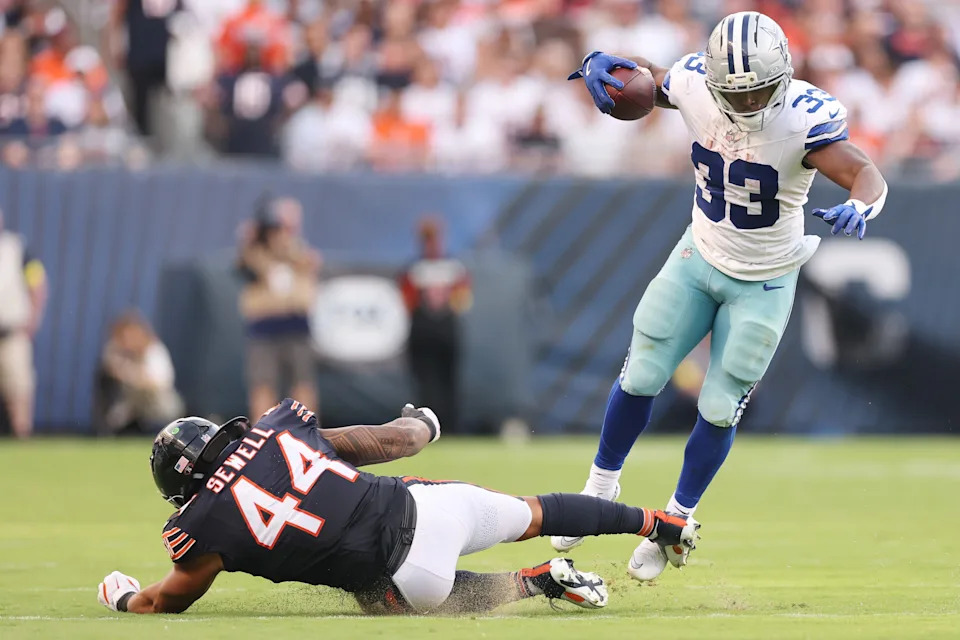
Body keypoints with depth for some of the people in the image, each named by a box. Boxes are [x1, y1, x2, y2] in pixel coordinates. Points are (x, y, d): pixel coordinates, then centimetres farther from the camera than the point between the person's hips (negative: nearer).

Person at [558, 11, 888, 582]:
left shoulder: (805, 118, -31)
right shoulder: (695, 85, -19)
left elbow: (867, 174, -39)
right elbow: (642, 79, 2)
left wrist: (860, 208, -62)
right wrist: (599, 64, -19)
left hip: (764, 283, -3)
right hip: (700, 257, 3)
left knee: (720, 408, 4)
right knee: (641, 377, 5)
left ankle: (677, 522, 24)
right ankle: (602, 487, 29)